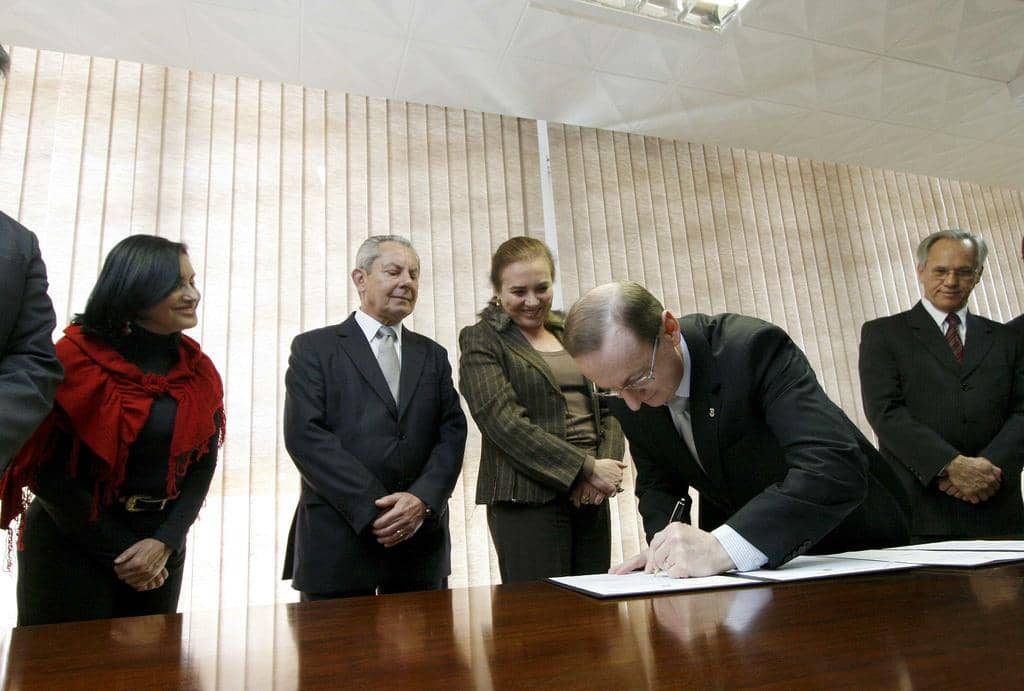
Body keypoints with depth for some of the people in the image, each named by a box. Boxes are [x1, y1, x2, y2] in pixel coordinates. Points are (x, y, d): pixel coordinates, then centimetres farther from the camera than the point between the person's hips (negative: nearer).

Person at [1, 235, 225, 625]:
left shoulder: (198, 372, 1)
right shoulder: (77, 360, -13)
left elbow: (203, 466, 2)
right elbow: (48, 471, -12)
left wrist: (165, 542, -10)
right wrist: (118, 552, -10)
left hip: (160, 548, 5)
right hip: (71, 545, -4)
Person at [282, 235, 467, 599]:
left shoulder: (432, 355, 13)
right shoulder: (314, 347, 2)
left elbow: (452, 432, 5)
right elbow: (304, 434, -9)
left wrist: (423, 500, -12)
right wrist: (373, 508, -15)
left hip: (421, 537, 3)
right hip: (337, 539, -3)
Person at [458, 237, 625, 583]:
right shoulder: (481, 340, -1)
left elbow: (608, 405, 13)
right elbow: (504, 421, -13)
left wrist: (606, 469, -6)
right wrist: (586, 467, -15)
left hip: (592, 495, 6)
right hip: (528, 498, -5)